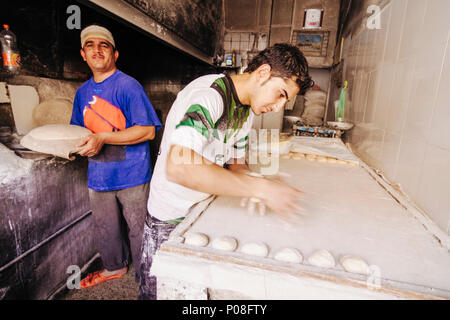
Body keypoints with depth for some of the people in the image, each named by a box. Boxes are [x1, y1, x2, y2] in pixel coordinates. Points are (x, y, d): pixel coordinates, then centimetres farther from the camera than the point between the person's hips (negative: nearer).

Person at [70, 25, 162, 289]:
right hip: (98, 175, 7)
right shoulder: (83, 91, 11)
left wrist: (103, 138, -25)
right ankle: (115, 268, 49)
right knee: (105, 229, 22)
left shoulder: (128, 85, -11)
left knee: (137, 230, 8)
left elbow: (147, 131, -19)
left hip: (131, 176, -6)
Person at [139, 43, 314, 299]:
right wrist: (259, 188, -39)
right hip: (171, 218, -7)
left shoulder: (248, 110, 3)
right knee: (160, 291, 14)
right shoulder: (209, 94, -27)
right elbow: (179, 166, -42)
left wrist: (257, 186, -14)